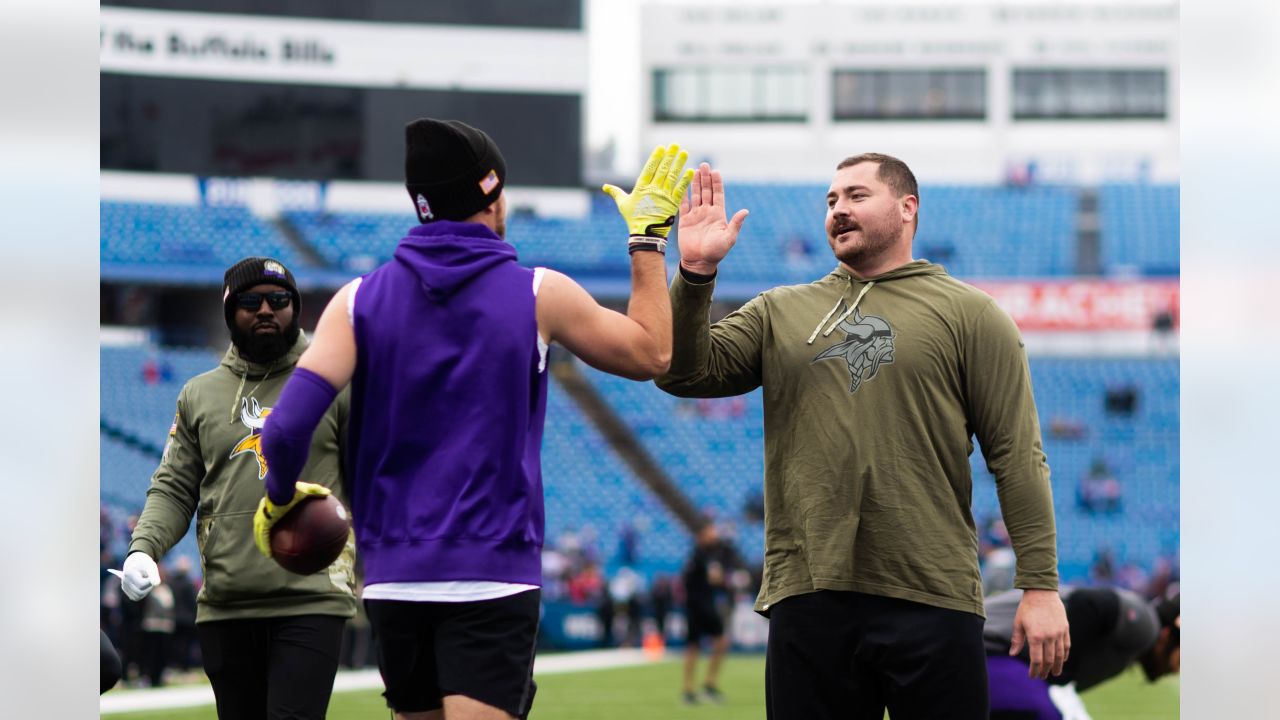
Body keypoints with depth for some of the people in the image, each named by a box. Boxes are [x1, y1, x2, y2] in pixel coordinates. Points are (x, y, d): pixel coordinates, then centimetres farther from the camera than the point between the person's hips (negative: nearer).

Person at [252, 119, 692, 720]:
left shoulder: (359, 301, 2)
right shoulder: (538, 295, -2)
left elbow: (287, 428, -7)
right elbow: (651, 354, 14)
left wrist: (279, 499, 13)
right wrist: (649, 237, 23)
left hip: (393, 580, 4)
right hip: (493, 580, -4)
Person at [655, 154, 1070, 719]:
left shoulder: (967, 313, 6)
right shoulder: (780, 313, 16)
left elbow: (1016, 455, 0)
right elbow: (687, 374, 4)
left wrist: (1040, 586, -7)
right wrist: (695, 274, -9)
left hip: (931, 602, -3)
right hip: (807, 601, 3)